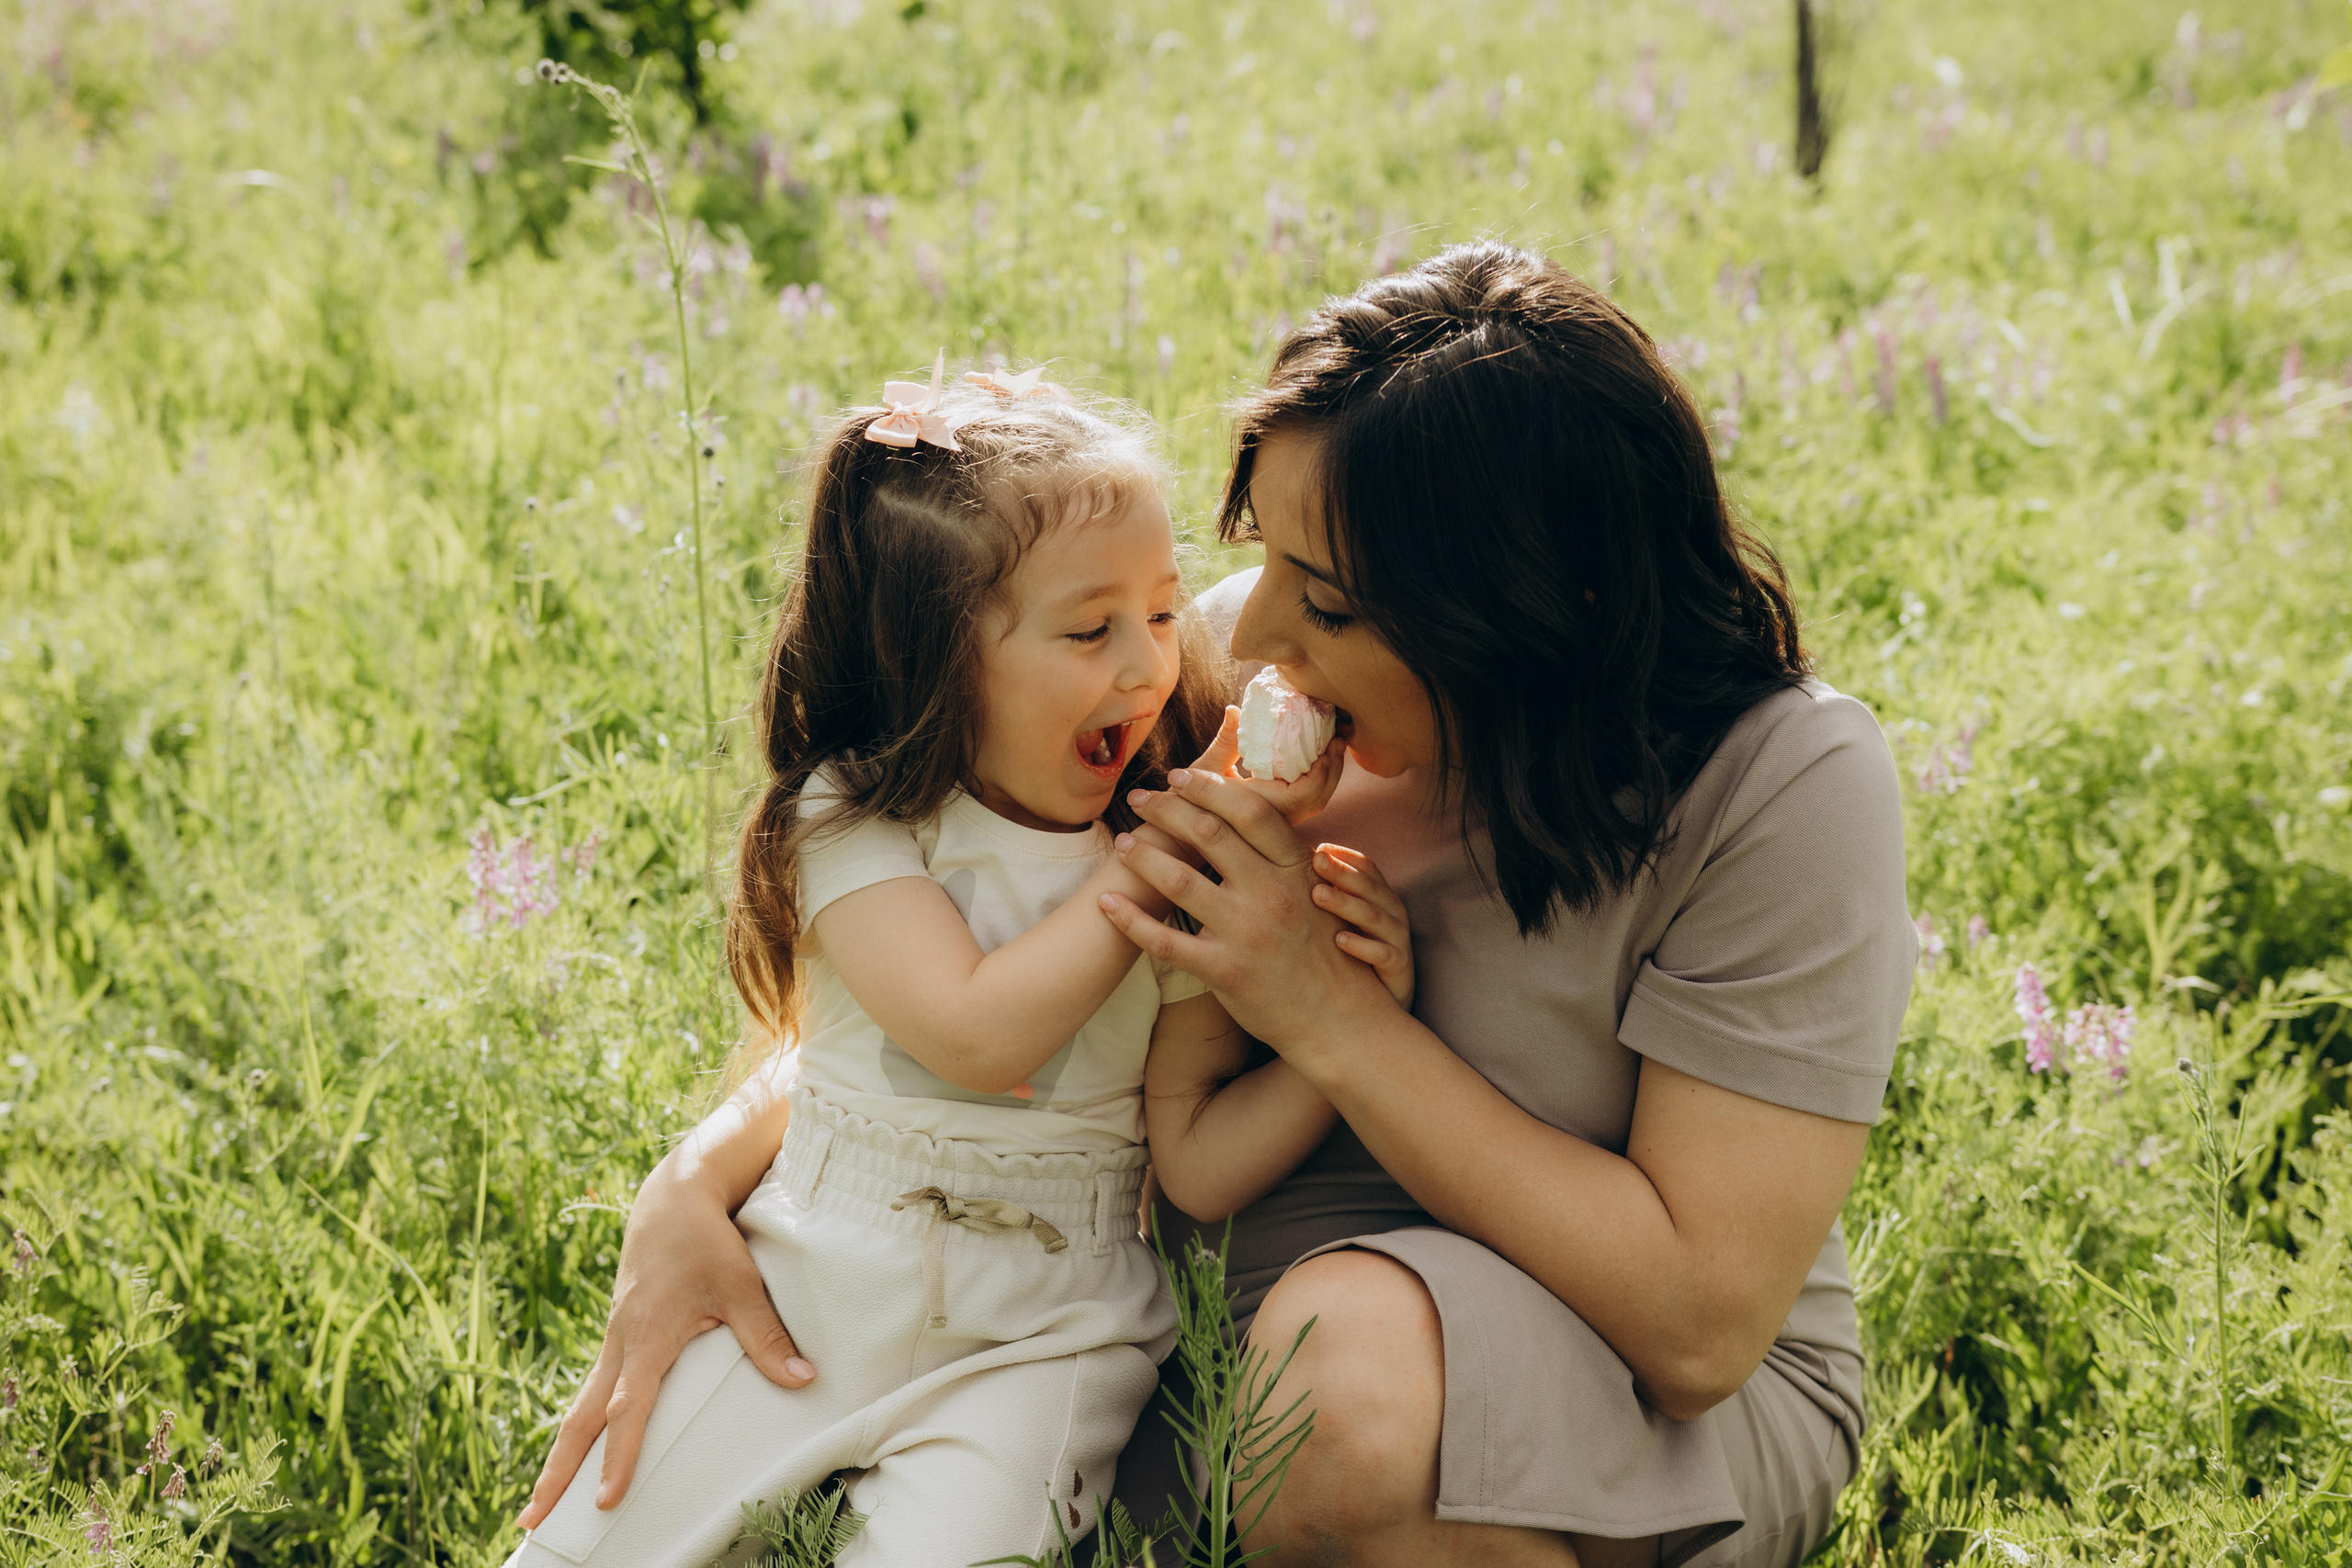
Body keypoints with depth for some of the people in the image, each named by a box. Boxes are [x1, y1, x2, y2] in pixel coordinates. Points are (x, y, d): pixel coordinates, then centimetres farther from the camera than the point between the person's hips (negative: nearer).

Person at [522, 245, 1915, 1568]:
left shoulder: (1786, 788, -23)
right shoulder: (1229, 676, -10)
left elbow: (1701, 1324, -27)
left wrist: (1326, 1010, -28)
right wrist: (696, 1187, -17)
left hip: (1692, 1418, -5)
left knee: (1345, 1362, -38)